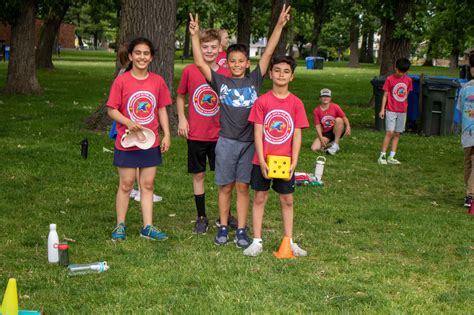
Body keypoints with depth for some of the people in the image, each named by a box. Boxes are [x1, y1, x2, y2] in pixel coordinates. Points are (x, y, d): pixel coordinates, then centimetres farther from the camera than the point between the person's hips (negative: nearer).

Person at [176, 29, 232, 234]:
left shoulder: (226, 74, -3)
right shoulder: (189, 71, -4)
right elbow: (180, 96, 9)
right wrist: (182, 119, -3)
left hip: (220, 134, 0)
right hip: (196, 134, 0)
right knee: (198, 175, 8)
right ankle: (201, 217, 20)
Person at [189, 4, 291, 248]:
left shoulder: (254, 80, 4)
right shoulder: (221, 81, 3)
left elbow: (268, 53, 0)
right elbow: (200, 63, -3)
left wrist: (279, 25, -6)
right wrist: (195, 36, -11)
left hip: (249, 142, 1)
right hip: (226, 142, 0)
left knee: (243, 187, 6)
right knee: (225, 187, 7)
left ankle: (241, 230, 12)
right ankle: (223, 228, 17)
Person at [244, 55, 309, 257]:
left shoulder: (296, 103, -3)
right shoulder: (262, 101, -6)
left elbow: (297, 135, -2)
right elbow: (258, 132, -7)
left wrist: (294, 162, -9)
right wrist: (262, 161, -13)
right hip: (263, 161, -1)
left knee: (287, 200, 10)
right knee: (260, 198, 6)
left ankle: (289, 241, 20)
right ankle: (257, 241, 14)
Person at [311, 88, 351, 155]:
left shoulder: (335, 107, -6)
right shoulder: (316, 111, -4)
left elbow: (344, 118, -9)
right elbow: (318, 126, -6)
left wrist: (348, 127, -29)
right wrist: (321, 138, -19)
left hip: (337, 131, -1)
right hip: (325, 134, 1)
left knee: (339, 120, -33)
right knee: (314, 148, -23)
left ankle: (336, 145, -25)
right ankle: (330, 144, 6)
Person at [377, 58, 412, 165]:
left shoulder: (408, 80, 5)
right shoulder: (390, 79, -7)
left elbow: (406, 94, 14)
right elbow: (385, 95, -5)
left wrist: (404, 107, 14)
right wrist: (382, 109, -8)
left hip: (402, 111, 5)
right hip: (391, 110, -4)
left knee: (397, 134, 5)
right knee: (390, 132, -12)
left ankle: (391, 157, 10)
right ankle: (382, 156, -7)